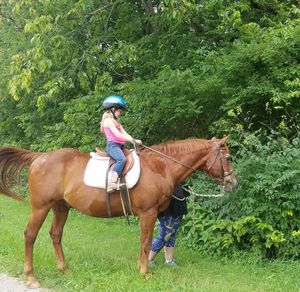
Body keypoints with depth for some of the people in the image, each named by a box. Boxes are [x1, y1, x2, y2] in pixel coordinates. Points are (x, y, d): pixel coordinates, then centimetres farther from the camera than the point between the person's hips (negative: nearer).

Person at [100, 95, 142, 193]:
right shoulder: (108, 120, -6)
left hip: (119, 146, 10)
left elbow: (124, 133, 13)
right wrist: (132, 140, -15)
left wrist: (134, 140, -3)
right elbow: (118, 134, -16)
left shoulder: (116, 122, 23)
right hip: (112, 145, -10)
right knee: (122, 159, -33)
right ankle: (112, 182, -44)